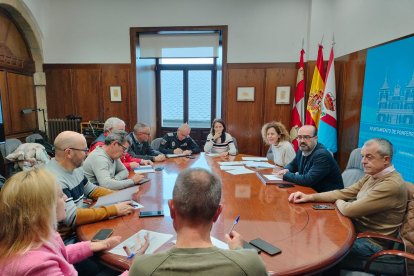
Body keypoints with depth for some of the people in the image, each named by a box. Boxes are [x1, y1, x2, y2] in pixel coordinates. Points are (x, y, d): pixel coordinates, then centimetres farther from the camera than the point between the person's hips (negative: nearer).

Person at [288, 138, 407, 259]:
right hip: (358, 228, 8)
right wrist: (310, 197, -8)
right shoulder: (372, 175, 2)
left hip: (372, 243, -7)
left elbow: (349, 210, -29)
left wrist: (338, 202, -5)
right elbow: (344, 193, 2)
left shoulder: (392, 185, -27)